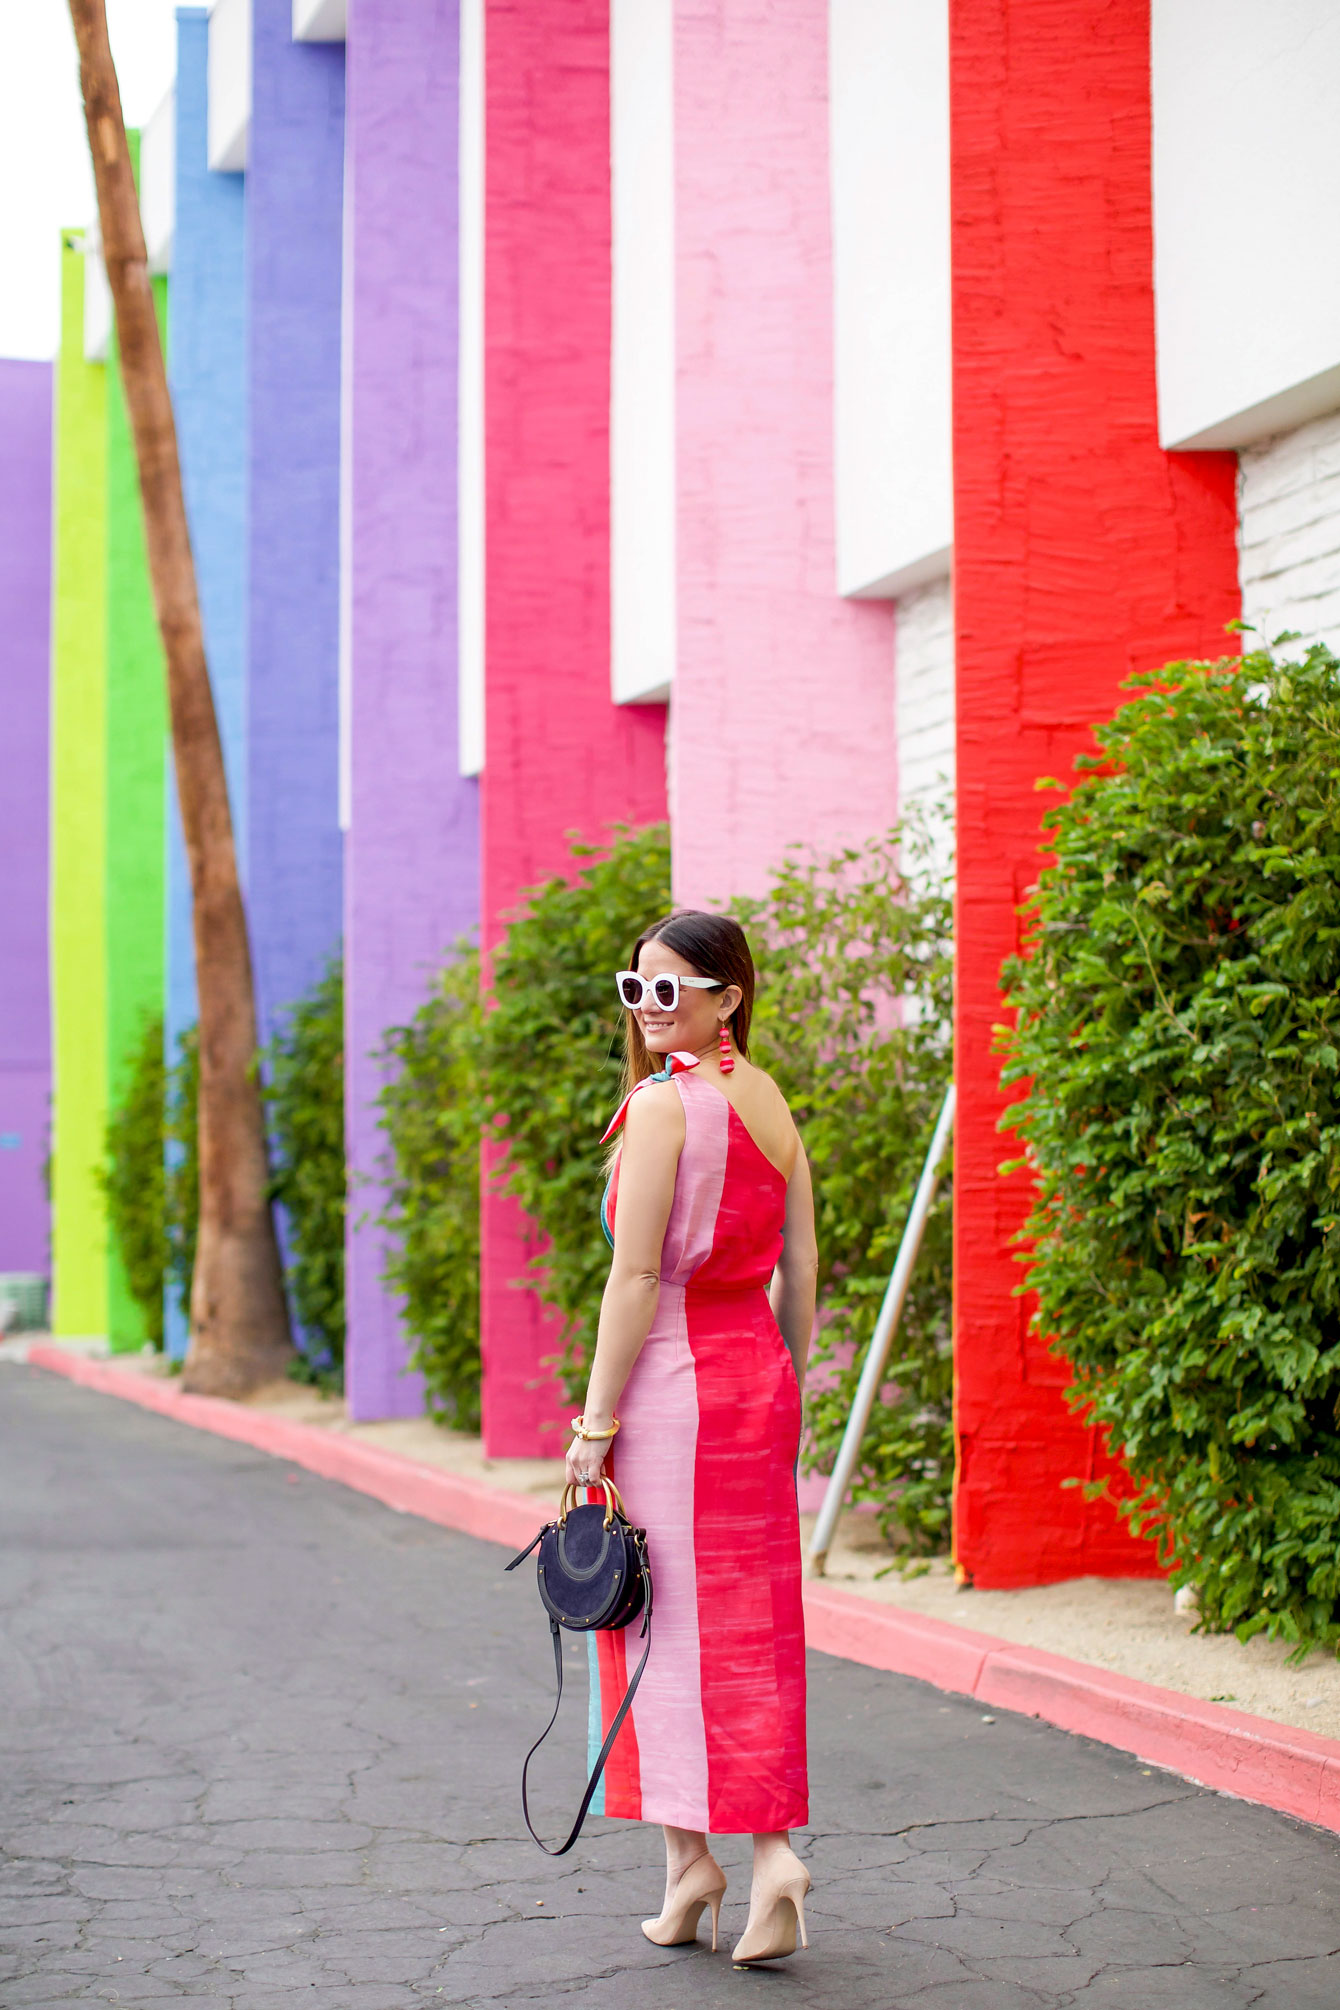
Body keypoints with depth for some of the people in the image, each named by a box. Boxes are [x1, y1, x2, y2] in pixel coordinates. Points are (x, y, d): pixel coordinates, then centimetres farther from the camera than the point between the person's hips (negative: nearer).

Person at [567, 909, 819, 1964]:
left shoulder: (663, 1104, -14)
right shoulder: (774, 1105, 9)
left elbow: (635, 1280, -16)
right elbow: (800, 1272, 11)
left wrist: (596, 1423, -11)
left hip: (672, 1381, -7)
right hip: (756, 1371, 7)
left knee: (675, 1616, 2)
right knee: (753, 1619, 9)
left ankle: (690, 1859, 6)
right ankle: (772, 1848, 3)